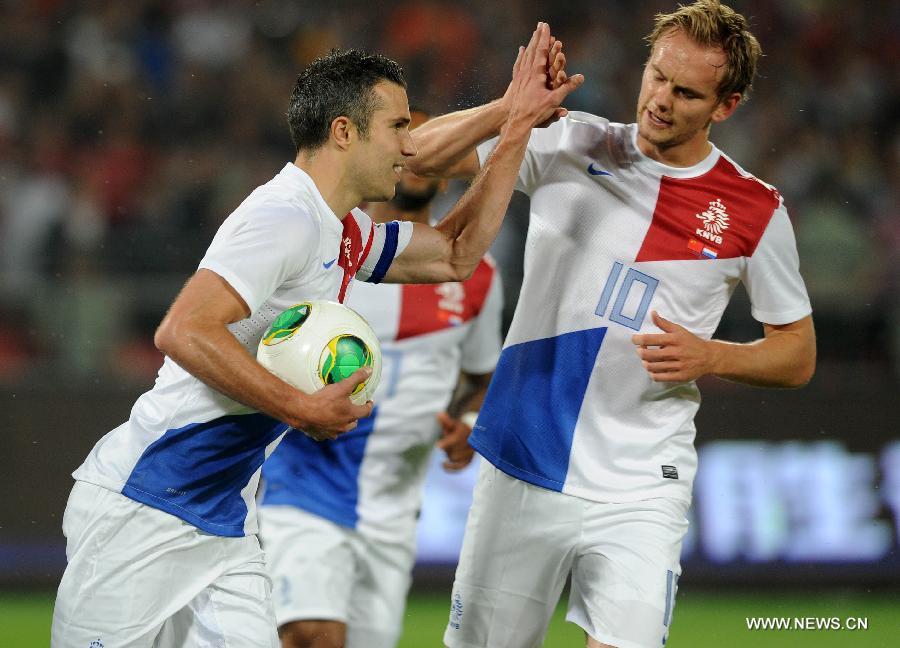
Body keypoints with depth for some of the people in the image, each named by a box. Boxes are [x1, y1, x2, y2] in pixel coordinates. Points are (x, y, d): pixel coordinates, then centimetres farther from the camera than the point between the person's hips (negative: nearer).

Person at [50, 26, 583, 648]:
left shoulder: (348, 233, 13)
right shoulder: (285, 218, -16)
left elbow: (456, 253, 28)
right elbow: (183, 333, -26)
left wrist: (519, 124, 23)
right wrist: (305, 410, -22)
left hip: (224, 526, 9)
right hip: (140, 508, -9)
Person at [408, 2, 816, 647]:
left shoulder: (755, 212, -1)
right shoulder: (569, 146, 2)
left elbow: (798, 356, 8)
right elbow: (422, 155, 1)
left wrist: (708, 356, -11)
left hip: (639, 491, -1)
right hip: (522, 472, 2)